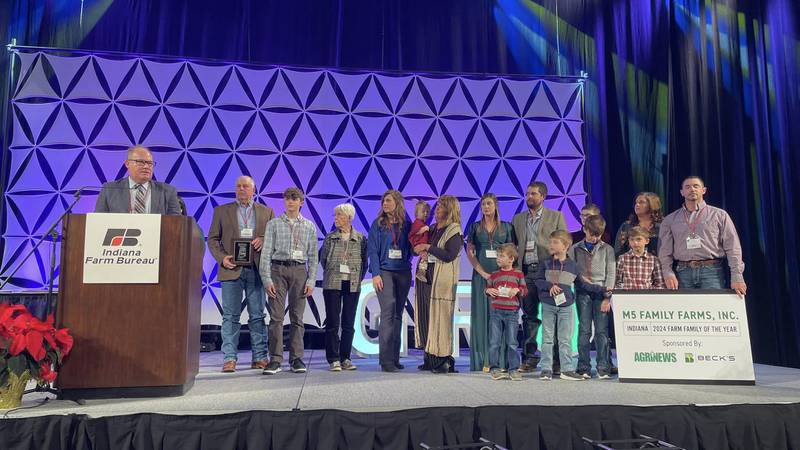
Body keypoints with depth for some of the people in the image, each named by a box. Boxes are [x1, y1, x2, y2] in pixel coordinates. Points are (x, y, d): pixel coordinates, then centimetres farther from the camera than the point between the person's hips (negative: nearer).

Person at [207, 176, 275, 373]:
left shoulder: (266, 212, 13)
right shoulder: (221, 211, 12)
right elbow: (212, 239, 9)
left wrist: (263, 239, -10)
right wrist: (221, 257, -7)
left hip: (256, 270, 1)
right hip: (232, 269, -1)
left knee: (257, 316, 4)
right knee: (230, 316, 0)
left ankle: (260, 357, 9)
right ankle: (229, 358, 4)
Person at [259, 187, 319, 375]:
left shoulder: (309, 226, 10)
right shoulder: (274, 224, 7)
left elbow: (313, 256, 8)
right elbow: (266, 253, 3)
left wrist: (311, 280, -1)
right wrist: (267, 279, -6)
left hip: (299, 270, 1)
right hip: (278, 269, -1)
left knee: (297, 317, 3)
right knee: (276, 316, -3)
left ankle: (296, 358, 9)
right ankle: (275, 359, 1)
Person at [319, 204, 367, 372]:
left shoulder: (361, 238, 4)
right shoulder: (330, 237, 5)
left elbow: (364, 262, 8)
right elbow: (322, 258, 10)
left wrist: (358, 278, 3)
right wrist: (331, 274, 9)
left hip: (353, 285, 0)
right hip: (333, 284, 0)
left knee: (349, 323, 5)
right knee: (332, 322, 0)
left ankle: (345, 358, 15)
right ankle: (334, 359, 6)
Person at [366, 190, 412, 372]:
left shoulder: (406, 225, 10)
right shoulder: (378, 224, 4)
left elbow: (411, 249, 12)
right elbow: (372, 250, -1)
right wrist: (375, 274, -10)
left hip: (403, 273, 3)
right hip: (385, 272, -3)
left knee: (398, 314, 7)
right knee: (388, 313, -12)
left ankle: (395, 358, 13)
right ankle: (386, 359, -10)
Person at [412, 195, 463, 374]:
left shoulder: (454, 230, -5)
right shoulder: (432, 229, 16)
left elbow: (449, 255, -16)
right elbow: (416, 247, 20)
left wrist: (428, 248, -12)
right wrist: (421, 251, -2)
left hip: (442, 281, -7)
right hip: (425, 277, 7)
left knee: (440, 319, -6)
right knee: (424, 318, 7)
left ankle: (445, 360, 2)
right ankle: (430, 359, 15)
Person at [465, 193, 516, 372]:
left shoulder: (506, 227, 9)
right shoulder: (475, 227, 9)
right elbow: (469, 252, 2)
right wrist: (483, 272, -9)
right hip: (481, 275, 0)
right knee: (482, 315, -1)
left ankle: (501, 360, 4)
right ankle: (483, 360, 3)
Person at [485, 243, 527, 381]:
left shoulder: (518, 274, 4)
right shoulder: (494, 275, 8)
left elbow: (525, 290, 8)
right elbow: (487, 288, 16)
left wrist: (518, 290, -12)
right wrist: (489, 290, -7)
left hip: (512, 312, -1)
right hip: (496, 311, 2)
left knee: (511, 342, 3)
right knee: (494, 342, 2)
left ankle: (513, 369, 11)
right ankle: (495, 368, 10)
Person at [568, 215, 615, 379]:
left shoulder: (607, 249, 7)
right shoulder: (575, 249, 9)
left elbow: (611, 273, 2)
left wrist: (607, 296, -5)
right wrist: (580, 277, -9)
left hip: (601, 292, 0)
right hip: (583, 292, 1)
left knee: (602, 331, -3)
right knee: (584, 330, 0)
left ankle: (603, 368, 4)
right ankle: (584, 368, 6)